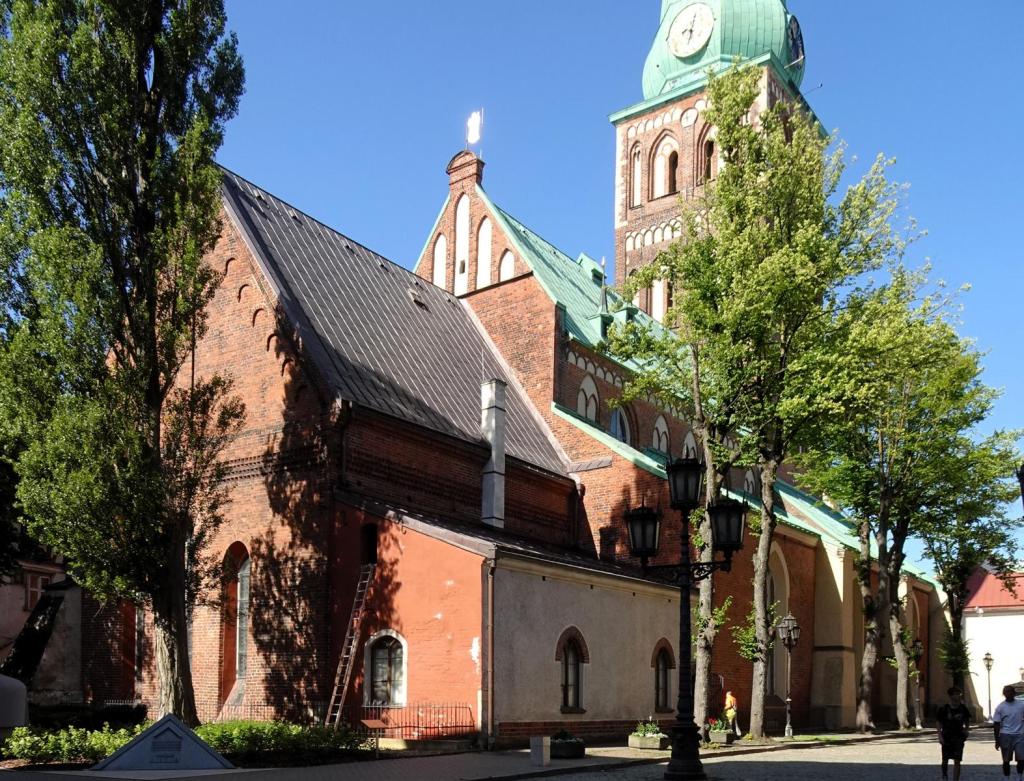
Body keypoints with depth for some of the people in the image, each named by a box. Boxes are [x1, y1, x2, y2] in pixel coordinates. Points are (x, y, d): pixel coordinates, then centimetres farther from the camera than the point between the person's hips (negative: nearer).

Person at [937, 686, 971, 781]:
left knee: (957, 761, -3)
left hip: (958, 738, 1)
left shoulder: (963, 708, -1)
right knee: (945, 760, 9)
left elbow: (967, 721, 14)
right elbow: (939, 724, -2)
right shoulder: (944, 709, -8)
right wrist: (940, 736, -10)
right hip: (946, 737, -1)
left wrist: (965, 730, -2)